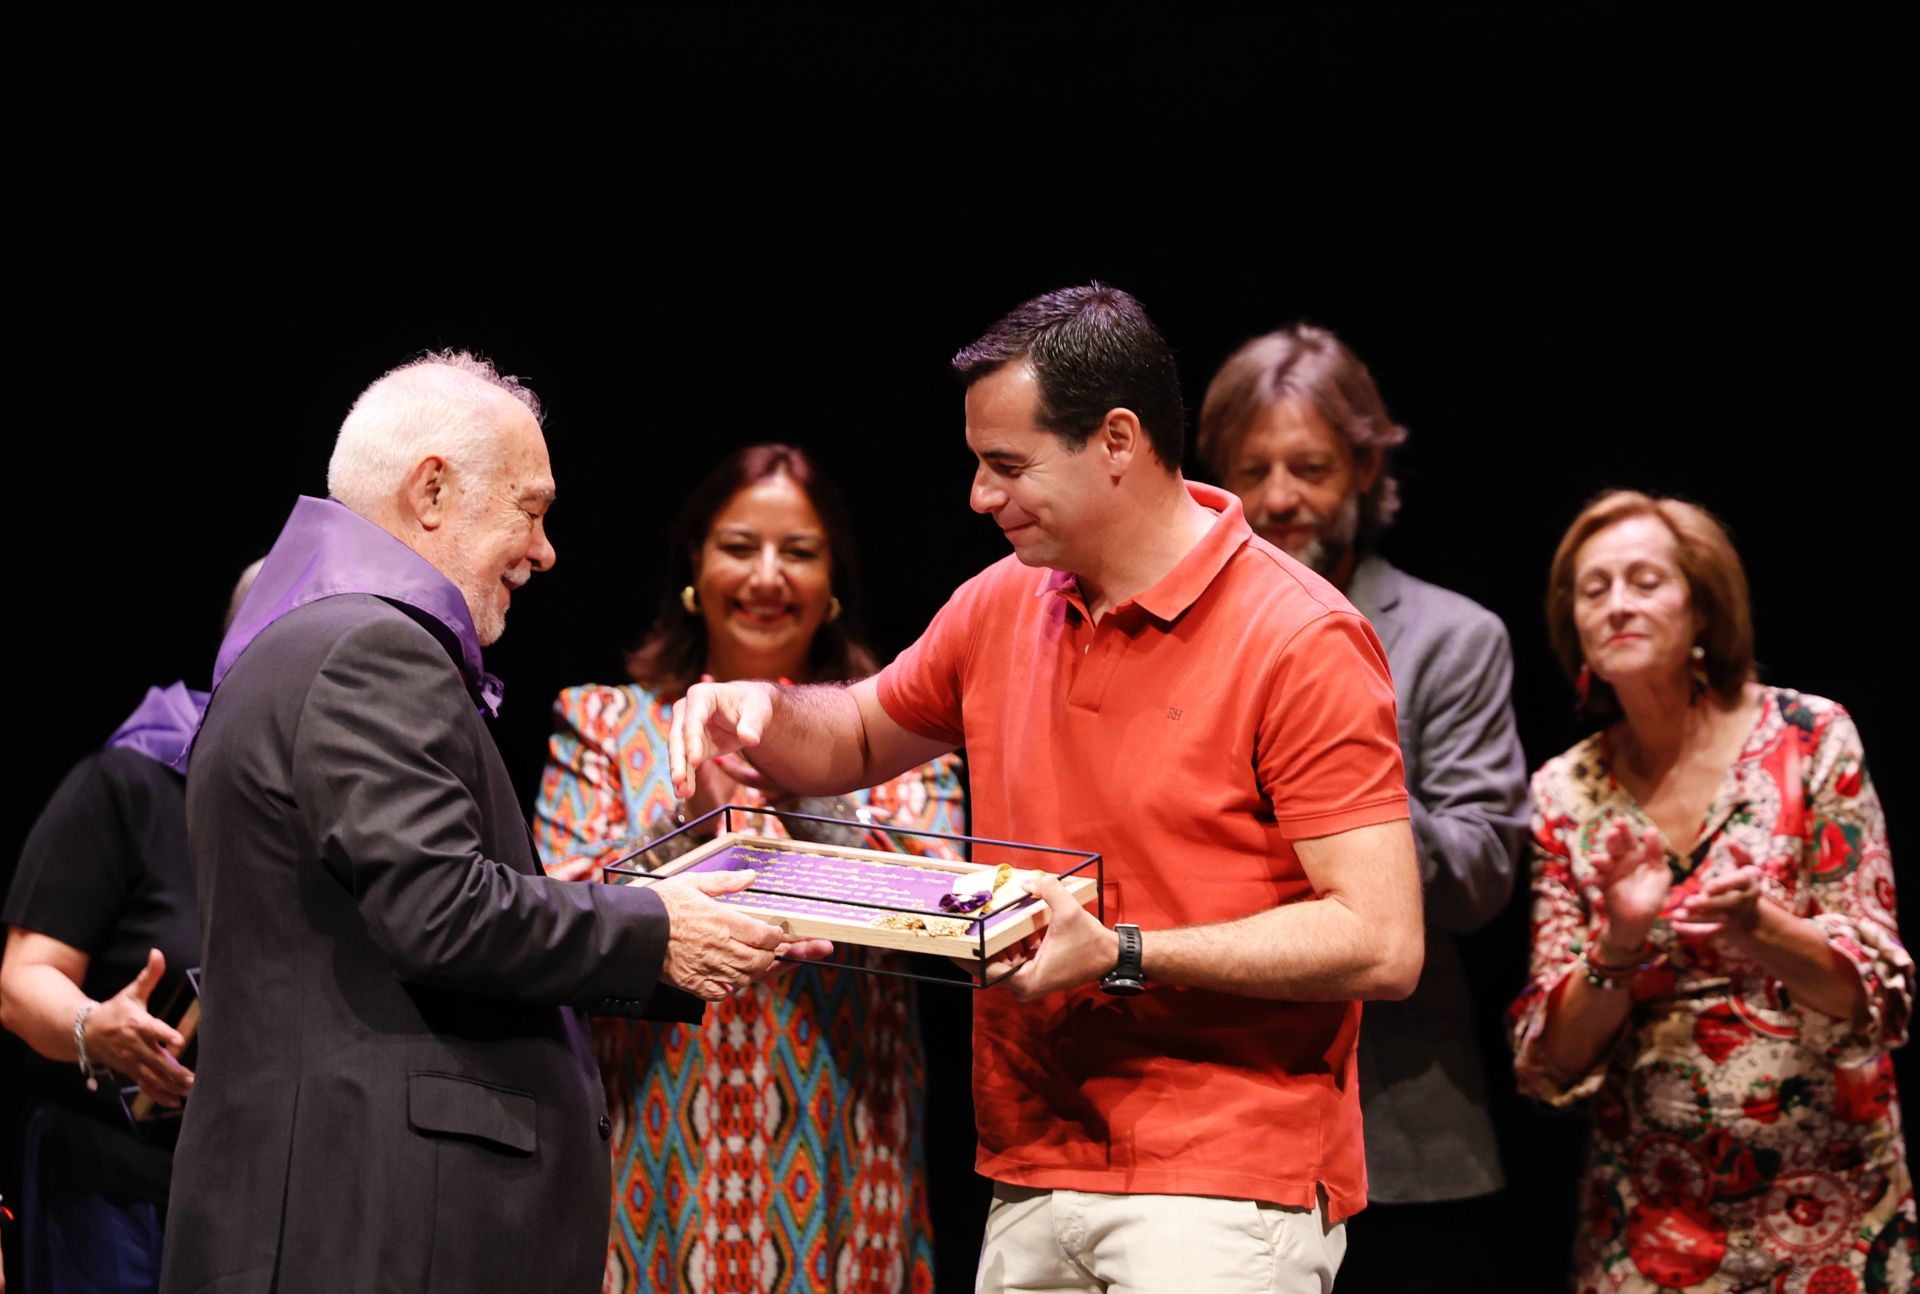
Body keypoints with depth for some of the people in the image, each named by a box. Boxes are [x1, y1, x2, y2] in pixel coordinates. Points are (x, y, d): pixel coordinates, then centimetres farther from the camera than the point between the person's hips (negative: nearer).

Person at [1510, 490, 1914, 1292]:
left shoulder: (1807, 739, -4)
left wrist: (1758, 929, -26)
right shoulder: (1566, 795, 1)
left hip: (1825, 1206, -1)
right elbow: (1552, 1063, -1)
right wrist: (1619, 946, -20)